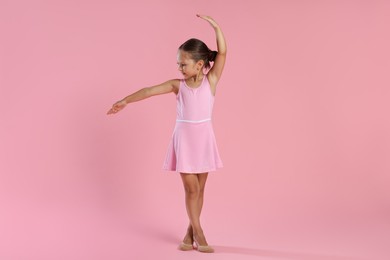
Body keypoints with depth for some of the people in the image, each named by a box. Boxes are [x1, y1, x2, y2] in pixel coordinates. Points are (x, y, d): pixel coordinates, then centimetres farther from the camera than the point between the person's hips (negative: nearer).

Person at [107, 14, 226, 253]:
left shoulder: (211, 81, -3)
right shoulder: (178, 85, 0)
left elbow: (223, 53, -11)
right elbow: (149, 91, -2)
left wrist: (215, 26, -18)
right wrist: (125, 101, -5)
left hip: (204, 139, 0)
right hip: (184, 139, 0)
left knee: (199, 188, 8)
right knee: (191, 188, 0)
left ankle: (191, 232, 21)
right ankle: (197, 233, 12)